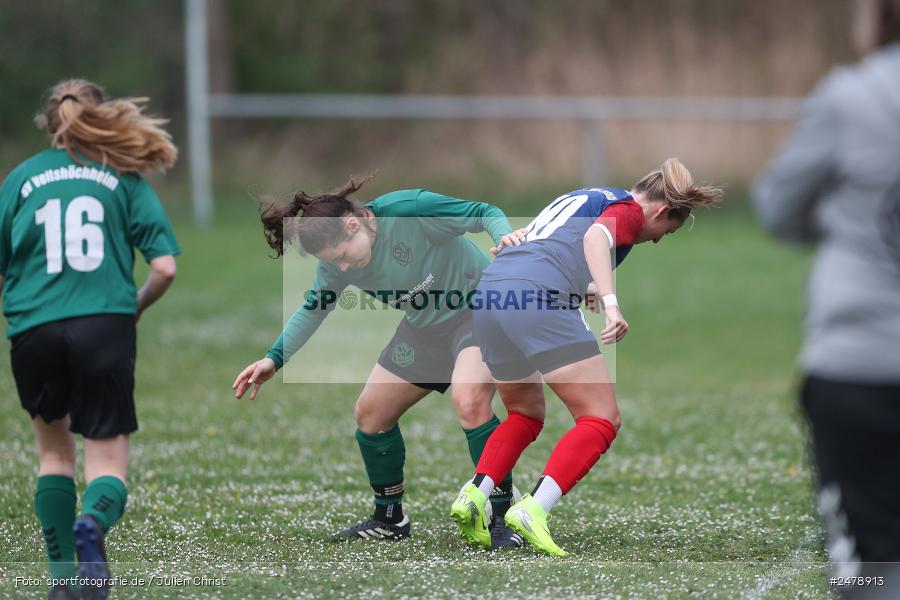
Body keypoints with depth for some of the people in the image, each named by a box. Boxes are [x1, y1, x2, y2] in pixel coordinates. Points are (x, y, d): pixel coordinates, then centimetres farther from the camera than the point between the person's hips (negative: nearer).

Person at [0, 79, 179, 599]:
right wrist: (135, 308, 20)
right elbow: (165, 268, 1)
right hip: (106, 328, -1)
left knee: (54, 449, 23)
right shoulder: (125, 178, 8)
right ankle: (92, 523, -31)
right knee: (108, 462, 3)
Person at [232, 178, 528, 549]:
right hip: (426, 326, 8)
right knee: (369, 414, 9)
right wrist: (274, 358, 1)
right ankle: (389, 519, 28)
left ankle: (502, 517, -22)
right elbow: (315, 307, 8)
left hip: (479, 306, -8)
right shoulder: (336, 262, -9)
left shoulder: (409, 210, -29)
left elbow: (484, 213, -21)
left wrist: (504, 234, -42)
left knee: (469, 400, -32)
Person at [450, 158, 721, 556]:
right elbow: (596, 237, -15)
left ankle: (473, 496, 5)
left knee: (525, 415, 26)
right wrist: (611, 303, -26)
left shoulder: (585, 196, 33)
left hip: (490, 288, 9)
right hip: (541, 297, -9)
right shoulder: (629, 210, 7)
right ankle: (533, 510, -22)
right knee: (602, 420, -5)